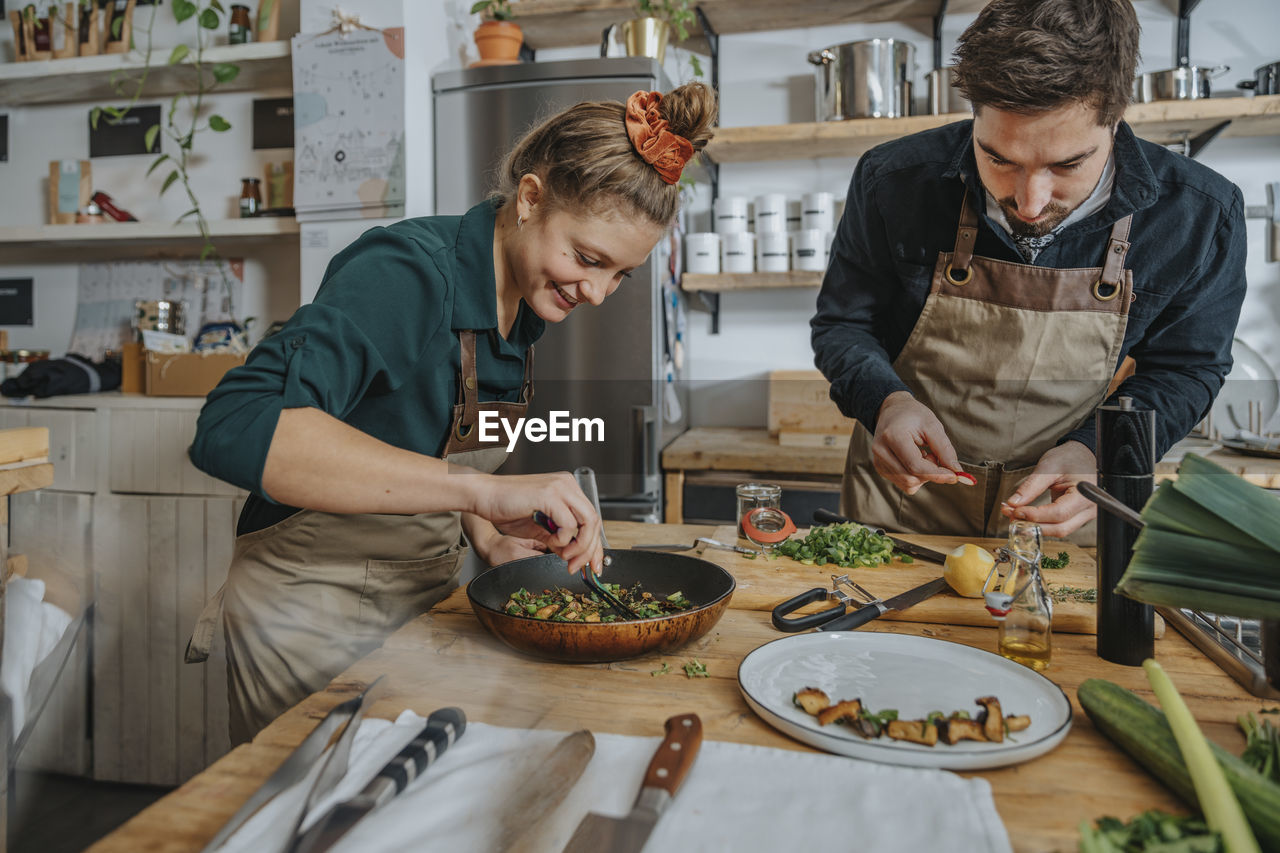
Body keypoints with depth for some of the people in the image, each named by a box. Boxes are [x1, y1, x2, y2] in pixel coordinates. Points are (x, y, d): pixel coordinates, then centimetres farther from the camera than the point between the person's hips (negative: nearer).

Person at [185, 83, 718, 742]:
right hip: (318, 609, -7)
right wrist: (484, 491, -43)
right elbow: (234, 428, -39)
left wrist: (487, 538, -5)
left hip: (424, 593, 7)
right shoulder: (408, 273, -25)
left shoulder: (528, 302, 0)